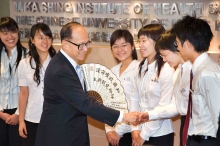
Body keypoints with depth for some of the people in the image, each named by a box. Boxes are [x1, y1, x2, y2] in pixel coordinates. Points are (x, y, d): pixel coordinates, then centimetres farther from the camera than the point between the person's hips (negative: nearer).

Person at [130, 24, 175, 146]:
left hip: (160, 134, -5)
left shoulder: (167, 70, -13)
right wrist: (135, 128, -4)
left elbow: (164, 107, -14)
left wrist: (144, 134, -11)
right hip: (140, 133, 5)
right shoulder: (140, 68, 5)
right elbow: (134, 99, 5)